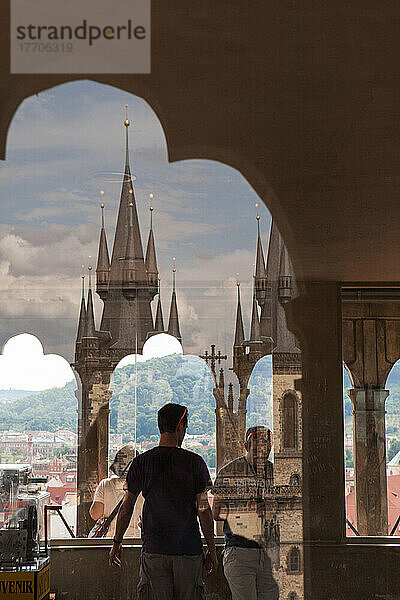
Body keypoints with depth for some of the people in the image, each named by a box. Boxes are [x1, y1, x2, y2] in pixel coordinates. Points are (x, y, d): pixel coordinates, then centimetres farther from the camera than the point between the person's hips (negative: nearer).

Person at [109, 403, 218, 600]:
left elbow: (127, 506, 6)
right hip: (189, 549, -1)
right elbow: (203, 509, -4)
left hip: (154, 549, 1)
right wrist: (212, 549, 3)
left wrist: (117, 543, 16)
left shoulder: (141, 462, 2)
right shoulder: (194, 462, -3)